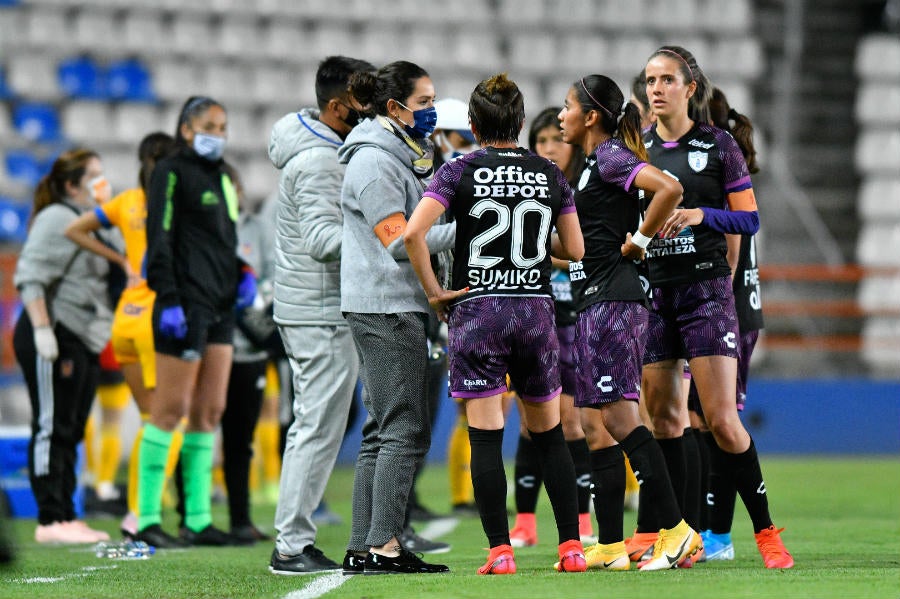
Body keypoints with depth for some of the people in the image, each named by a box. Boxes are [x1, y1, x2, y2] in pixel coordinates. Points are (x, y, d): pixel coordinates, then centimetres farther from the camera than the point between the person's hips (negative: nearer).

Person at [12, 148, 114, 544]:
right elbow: (31, 276, -18)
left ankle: (66, 517, 14)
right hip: (54, 337, -10)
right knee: (52, 429, -9)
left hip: (84, 340, 10)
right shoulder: (58, 219, -10)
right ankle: (51, 521, -9)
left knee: (70, 432, 10)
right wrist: (42, 329, -24)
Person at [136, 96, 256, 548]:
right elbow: (159, 239, -12)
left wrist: (243, 274, 8)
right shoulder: (170, 172, -6)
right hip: (185, 305, -8)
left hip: (220, 307, 8)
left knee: (210, 411, 6)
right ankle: (146, 519, -5)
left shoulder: (221, 177, 18)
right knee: (171, 409, -8)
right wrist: (168, 300, -19)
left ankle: (197, 520, 9)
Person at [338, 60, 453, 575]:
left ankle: (364, 549, 9)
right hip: (385, 305, -10)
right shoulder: (374, 161, -12)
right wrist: (465, 230, -16)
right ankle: (383, 546, -11)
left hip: (401, 305, 10)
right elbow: (399, 240, -18)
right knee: (405, 429, -10)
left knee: (384, 432, 9)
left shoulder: (405, 156, 18)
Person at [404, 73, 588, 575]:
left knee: (486, 438, -1)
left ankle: (500, 550, -6)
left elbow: (414, 232, -15)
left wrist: (433, 290, -4)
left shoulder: (460, 171, -3)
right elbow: (575, 249, 10)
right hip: (537, 310, 2)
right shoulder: (550, 174, 5)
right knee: (549, 434, 12)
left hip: (477, 311, -2)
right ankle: (572, 547, 8)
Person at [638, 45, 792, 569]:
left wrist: (702, 214, -16)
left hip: (706, 289, -4)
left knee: (722, 420, -11)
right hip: (651, 290, 4)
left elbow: (749, 219, 0)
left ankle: (766, 530, -1)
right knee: (665, 421, 3)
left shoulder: (718, 144, 1)